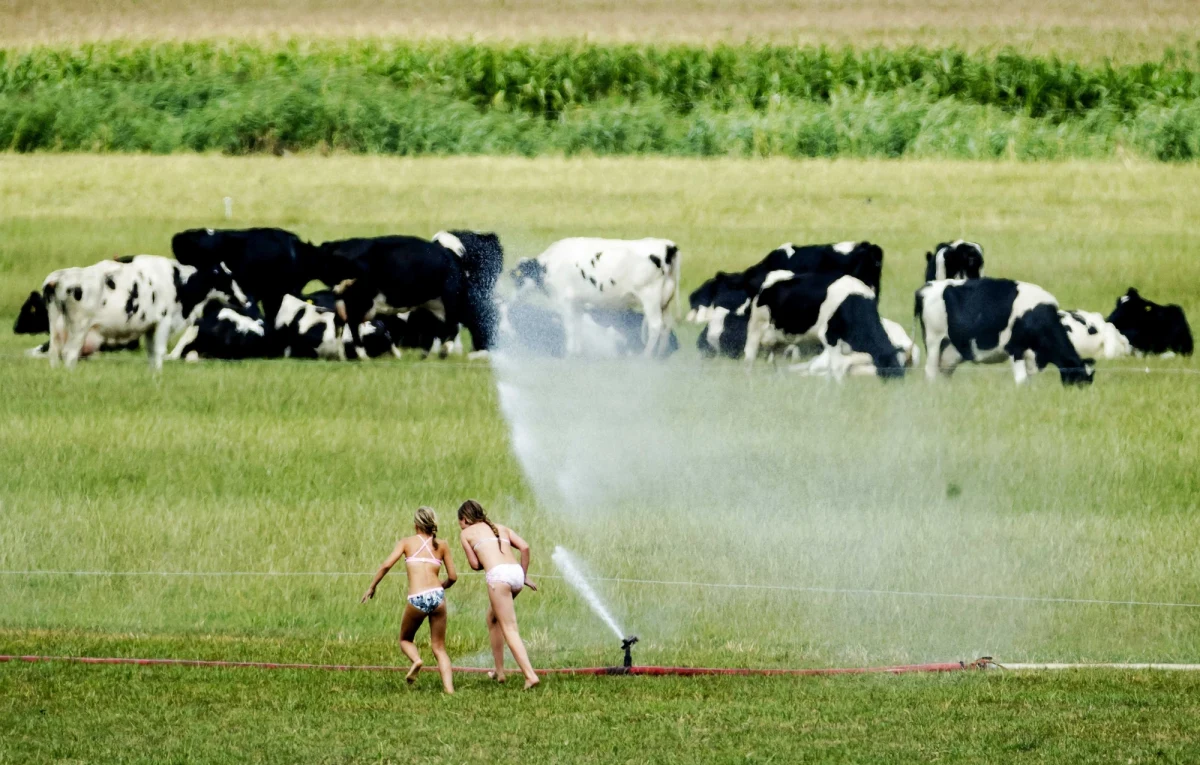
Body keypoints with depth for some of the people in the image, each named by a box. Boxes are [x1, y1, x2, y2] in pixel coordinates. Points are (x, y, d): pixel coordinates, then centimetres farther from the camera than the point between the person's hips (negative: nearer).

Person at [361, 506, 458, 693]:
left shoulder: (407, 542, 10)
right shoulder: (442, 545, 15)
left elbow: (386, 565, -2)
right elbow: (452, 577, 15)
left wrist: (372, 587, 10)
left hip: (417, 600, -2)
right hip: (437, 596, 2)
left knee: (405, 639, 23)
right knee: (439, 648, 11)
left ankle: (416, 659, -9)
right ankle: (449, 688, -7)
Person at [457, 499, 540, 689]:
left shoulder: (466, 533, 16)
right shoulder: (502, 529, 27)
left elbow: (475, 564, 8)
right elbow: (524, 547, 13)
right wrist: (525, 576, 18)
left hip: (498, 574, -6)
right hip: (517, 572, 6)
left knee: (509, 629, -6)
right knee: (492, 618, 26)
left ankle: (530, 675, -19)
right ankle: (499, 671, 27)